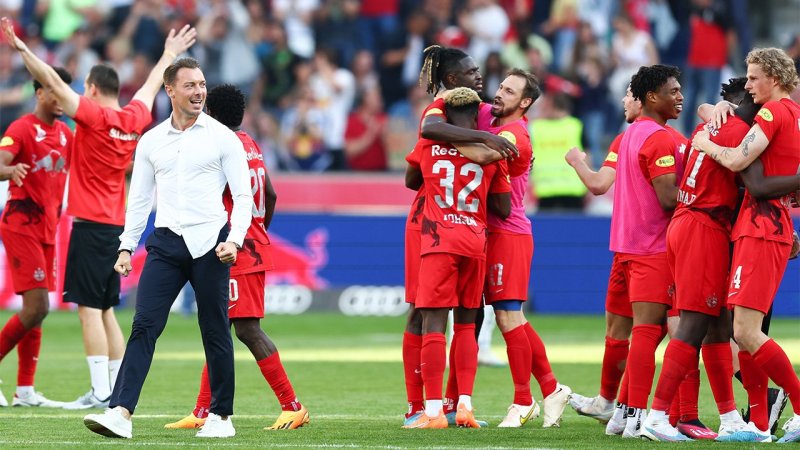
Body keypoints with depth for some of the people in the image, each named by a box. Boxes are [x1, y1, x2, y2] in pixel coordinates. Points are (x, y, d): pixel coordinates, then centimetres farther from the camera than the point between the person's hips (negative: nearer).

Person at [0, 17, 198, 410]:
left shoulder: (94, 115, -10)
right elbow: (151, 87, 27)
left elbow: (53, 83, -15)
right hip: (117, 226, 8)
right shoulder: (134, 119, 9)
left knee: (90, 309, -9)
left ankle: (100, 393, -15)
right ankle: (118, 389, 14)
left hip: (90, 226, -8)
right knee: (105, 310, 14)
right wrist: (169, 55, 44)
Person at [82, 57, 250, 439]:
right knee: (144, 325, -8)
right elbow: (139, 199, 15)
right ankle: (121, 413, -15)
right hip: (166, 242, 2)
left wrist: (234, 240, -14)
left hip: (209, 243, -2)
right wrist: (126, 248, 8)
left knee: (215, 332, 3)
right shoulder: (151, 141, 11)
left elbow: (243, 195, -1)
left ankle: (221, 416, 13)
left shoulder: (222, 138, 1)